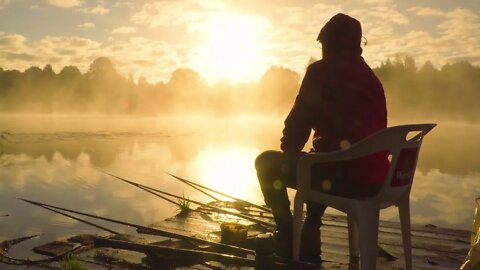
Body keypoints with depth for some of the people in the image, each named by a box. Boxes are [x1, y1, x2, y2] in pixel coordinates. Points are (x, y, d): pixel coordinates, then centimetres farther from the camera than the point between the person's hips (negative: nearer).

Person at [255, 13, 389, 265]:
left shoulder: (321, 71, -3)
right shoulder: (371, 78, 18)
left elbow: (298, 121, -6)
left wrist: (289, 152, 14)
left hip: (344, 175, -7)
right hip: (375, 178, 8)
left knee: (267, 162, 12)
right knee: (314, 164, 37)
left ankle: (287, 236, 17)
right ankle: (308, 241, 36)